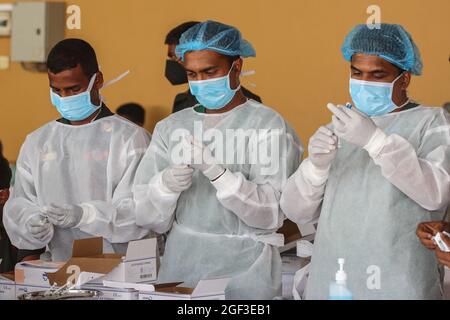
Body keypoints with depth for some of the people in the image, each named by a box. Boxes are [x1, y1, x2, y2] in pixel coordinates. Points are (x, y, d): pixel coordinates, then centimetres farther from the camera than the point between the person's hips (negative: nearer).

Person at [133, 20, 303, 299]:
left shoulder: (269, 126, -6)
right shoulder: (170, 128, 6)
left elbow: (273, 213, -15)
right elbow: (147, 218, 3)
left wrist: (218, 173, -26)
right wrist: (166, 185, -17)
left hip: (244, 270, -4)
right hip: (180, 265, 4)